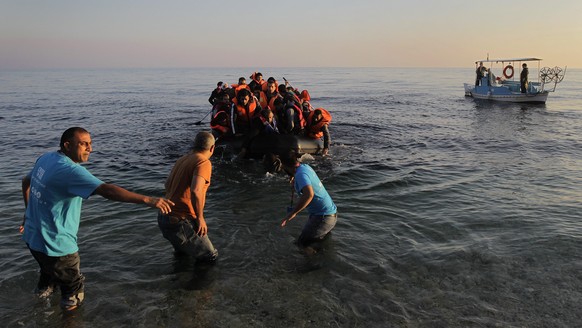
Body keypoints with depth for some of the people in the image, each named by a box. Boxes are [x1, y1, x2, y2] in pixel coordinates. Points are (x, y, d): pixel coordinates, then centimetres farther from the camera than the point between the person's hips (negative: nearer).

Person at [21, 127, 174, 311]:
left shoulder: (46, 158, 1)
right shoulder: (70, 170, -28)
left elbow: (26, 182, 18)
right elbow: (107, 190, -41)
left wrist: (30, 212, 30)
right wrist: (148, 200, -47)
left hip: (33, 236, 9)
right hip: (55, 245, -9)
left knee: (50, 270, 37)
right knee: (74, 288, 13)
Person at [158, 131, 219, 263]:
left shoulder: (182, 159, 12)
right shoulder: (204, 162, -13)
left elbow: (167, 184, 22)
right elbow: (195, 191, -27)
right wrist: (200, 218, -16)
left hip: (164, 217, 9)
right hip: (180, 222, -9)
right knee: (211, 256, 1)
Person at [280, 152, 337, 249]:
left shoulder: (301, 174, -23)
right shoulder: (306, 166, 4)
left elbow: (309, 194, -41)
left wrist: (292, 213, -37)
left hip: (323, 217, -10)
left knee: (302, 244, -3)